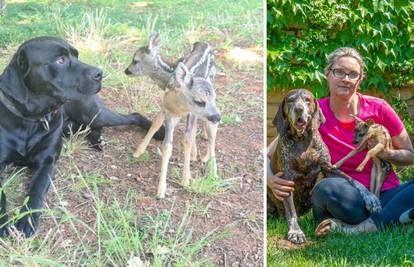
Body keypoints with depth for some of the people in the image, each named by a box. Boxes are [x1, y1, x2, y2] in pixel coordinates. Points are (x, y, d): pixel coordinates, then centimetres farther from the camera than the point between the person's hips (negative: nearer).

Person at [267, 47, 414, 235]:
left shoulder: (378, 109, 1)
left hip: (387, 193, 2)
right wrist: (271, 179, -23)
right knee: (326, 188, -36)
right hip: (349, 201, -2)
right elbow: (268, 155, -1)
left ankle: (360, 228, -26)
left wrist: (385, 153, -11)